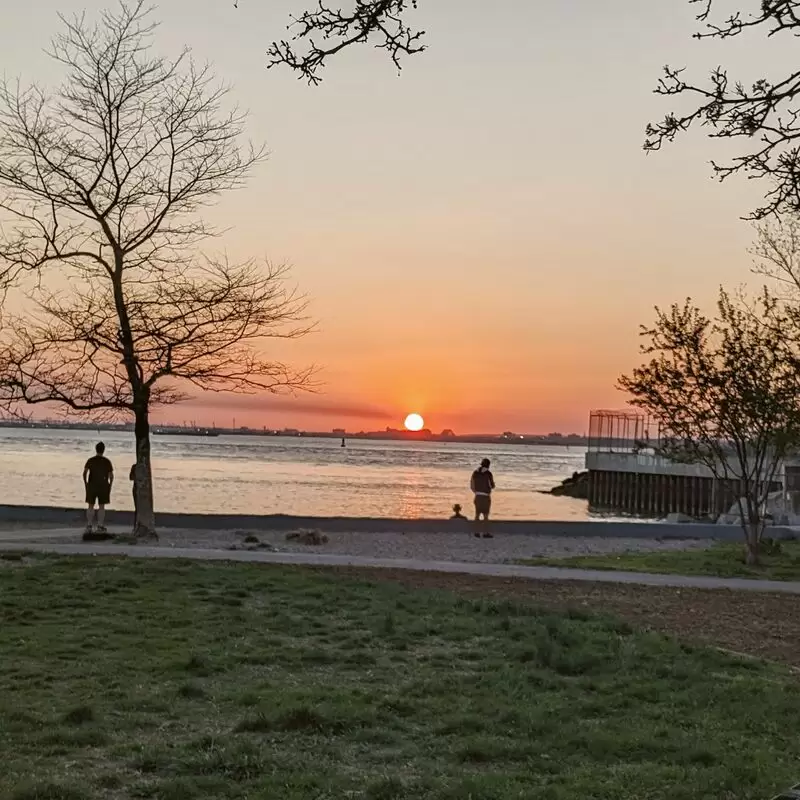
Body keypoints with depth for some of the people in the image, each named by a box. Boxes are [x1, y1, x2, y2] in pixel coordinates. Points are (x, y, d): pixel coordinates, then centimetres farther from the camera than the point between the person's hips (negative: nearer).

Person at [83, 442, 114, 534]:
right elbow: (111, 475, -4)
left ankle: (89, 526, 2)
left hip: (91, 486, 1)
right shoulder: (107, 461, -2)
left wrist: (85, 484, 1)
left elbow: (85, 473, -8)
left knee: (90, 506, 7)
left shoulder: (90, 460, -1)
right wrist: (110, 486, 6)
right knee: (101, 506, 4)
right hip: (103, 486, -1)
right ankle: (100, 526, 2)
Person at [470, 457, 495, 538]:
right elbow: (492, 486, -7)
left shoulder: (475, 473, 4)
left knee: (477, 514, 12)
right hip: (486, 496, -5)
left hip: (477, 496, 5)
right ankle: (485, 533, -3)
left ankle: (476, 532, 12)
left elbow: (471, 486, 8)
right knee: (486, 515, -1)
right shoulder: (488, 473, -12)